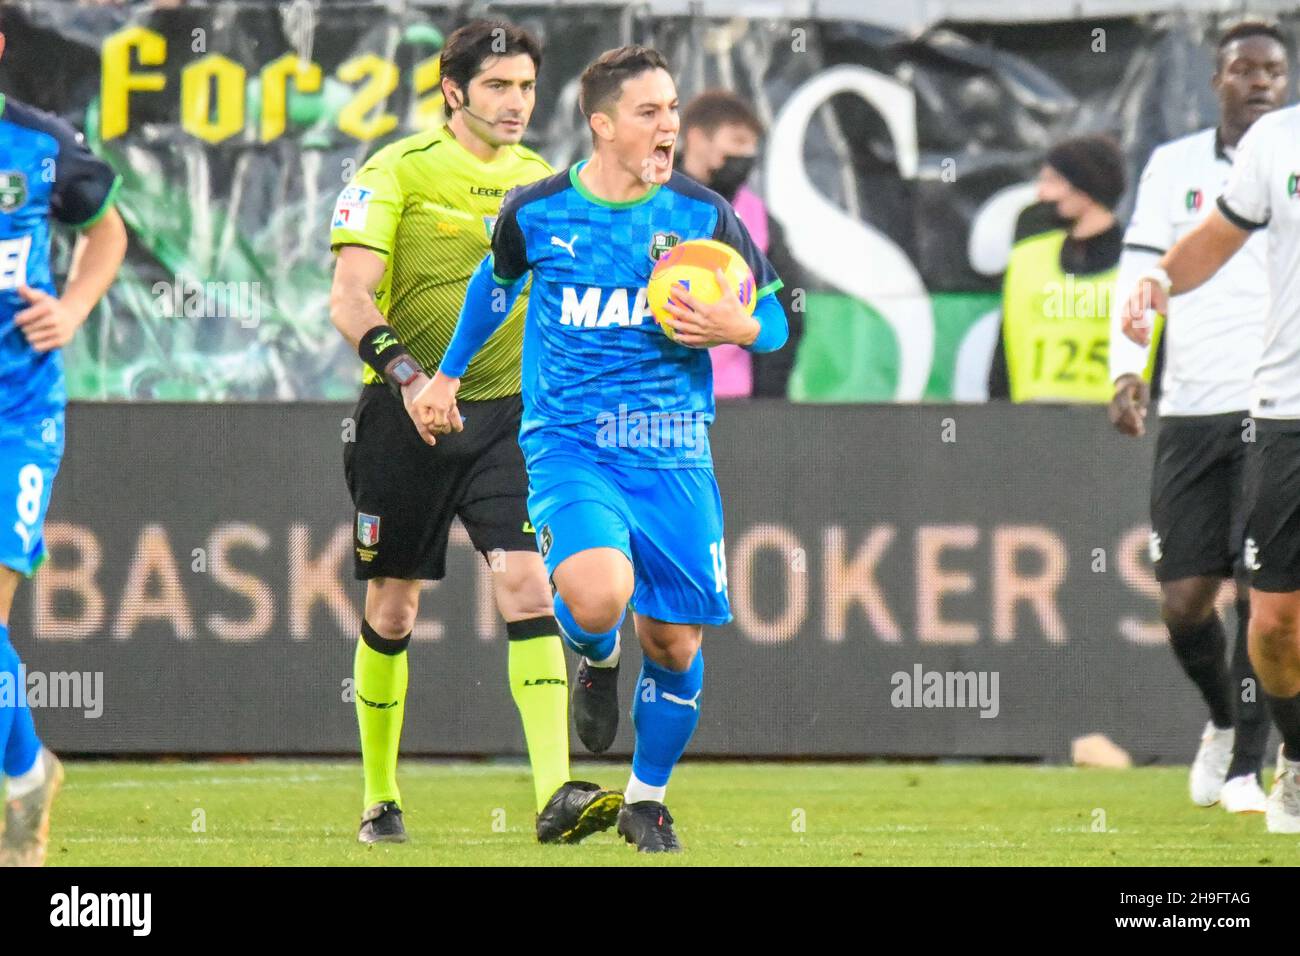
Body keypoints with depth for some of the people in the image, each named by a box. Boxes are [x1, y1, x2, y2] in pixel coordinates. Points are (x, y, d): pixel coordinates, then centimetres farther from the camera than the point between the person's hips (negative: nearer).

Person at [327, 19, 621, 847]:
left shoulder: (541, 180, 9)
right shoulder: (398, 171, -6)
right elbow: (351, 298, -13)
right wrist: (407, 374, -27)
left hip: (508, 413, 3)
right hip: (407, 414, -2)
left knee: (529, 585, -15)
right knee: (393, 607, 6)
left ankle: (556, 794, -24)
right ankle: (380, 800, 21)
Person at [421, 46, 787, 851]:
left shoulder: (705, 216, -2)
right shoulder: (537, 211, -1)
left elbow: (774, 319, 8)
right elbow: (496, 281, 21)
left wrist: (738, 328, -15)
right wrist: (450, 374, 29)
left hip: (673, 457, 2)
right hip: (568, 448, -2)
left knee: (675, 643, 2)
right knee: (598, 596, -28)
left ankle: (648, 800, 26)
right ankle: (598, 660, 11)